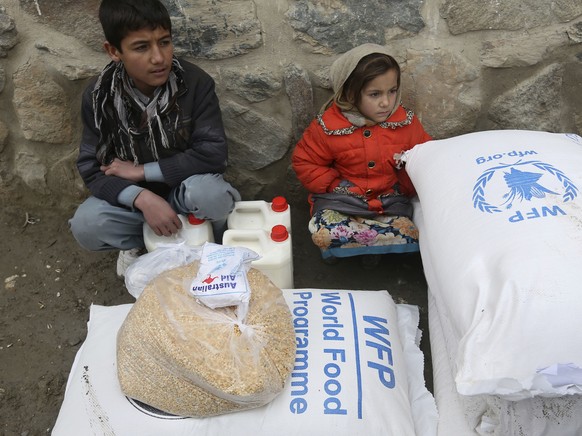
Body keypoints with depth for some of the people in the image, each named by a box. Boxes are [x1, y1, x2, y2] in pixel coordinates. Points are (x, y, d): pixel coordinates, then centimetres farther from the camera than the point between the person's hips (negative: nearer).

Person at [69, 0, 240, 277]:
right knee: (85, 225, -27)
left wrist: (143, 171, -22)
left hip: (185, 189, -1)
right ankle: (137, 242, 8)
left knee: (211, 194, -36)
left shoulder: (196, 82, -19)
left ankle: (211, 240, 0)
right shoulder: (98, 95, -13)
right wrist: (143, 198, -31)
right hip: (133, 196, 2)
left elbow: (213, 153, -24)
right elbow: (90, 167, -12)